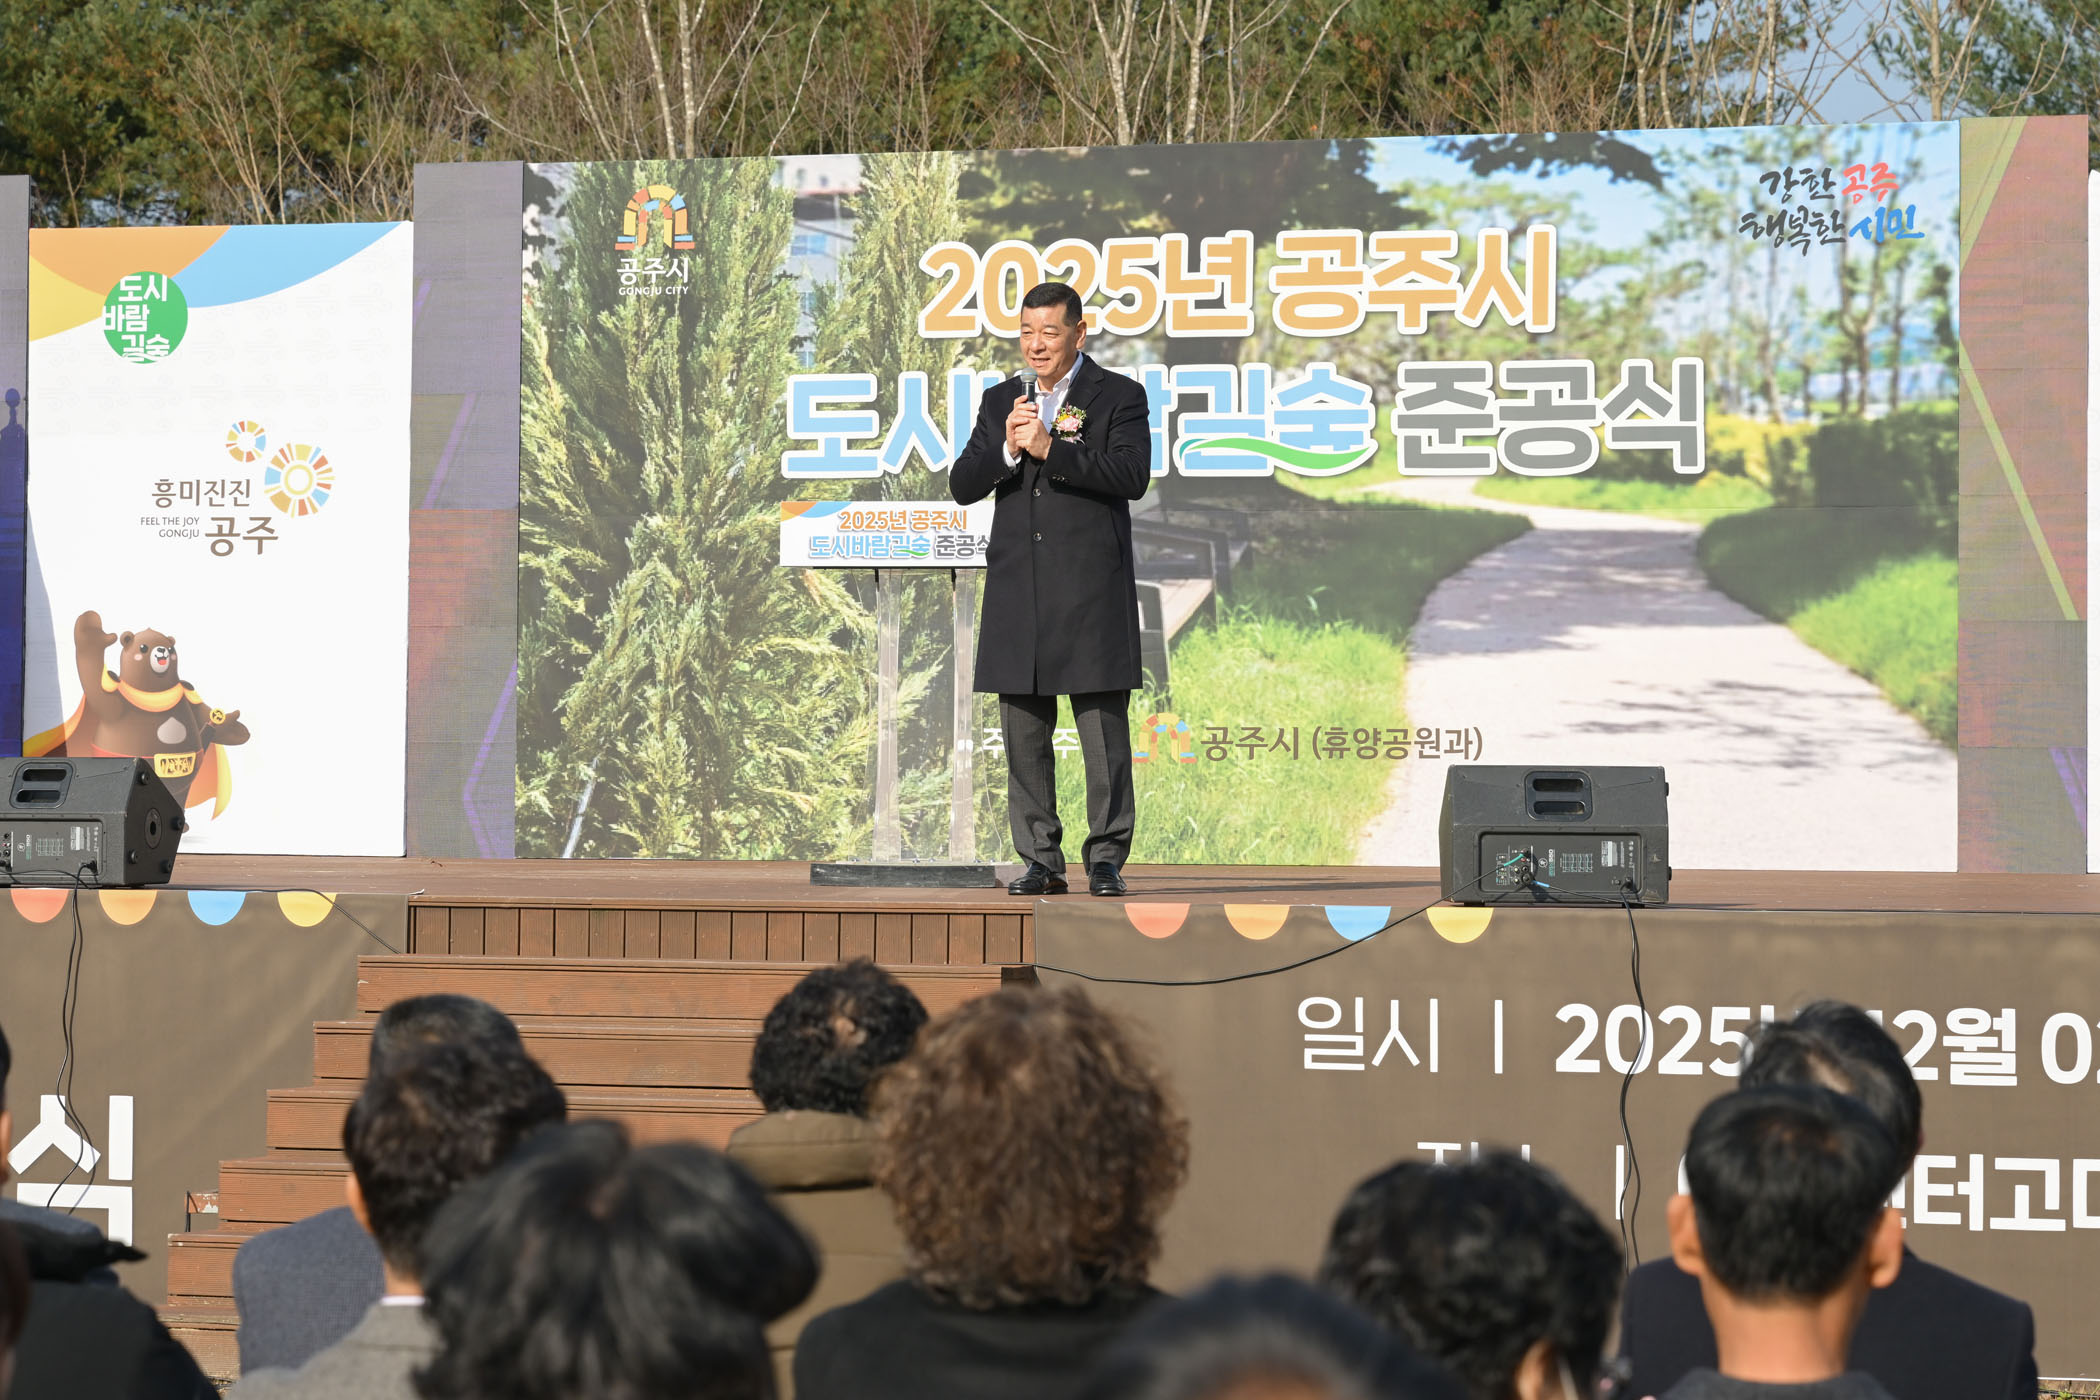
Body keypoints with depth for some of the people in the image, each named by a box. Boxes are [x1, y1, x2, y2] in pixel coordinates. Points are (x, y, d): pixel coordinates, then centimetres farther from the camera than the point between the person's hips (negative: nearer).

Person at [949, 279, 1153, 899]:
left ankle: (1106, 858, 4)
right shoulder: (1000, 402, 16)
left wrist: (1049, 449, -17)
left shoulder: (1119, 397, 3)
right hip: (1017, 591, 4)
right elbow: (962, 486, 8)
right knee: (1024, 734, 4)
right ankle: (1041, 861, 11)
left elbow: (1132, 475, -13)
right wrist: (1006, 450, -10)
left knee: (1104, 731, -3)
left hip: (1092, 592, -4)